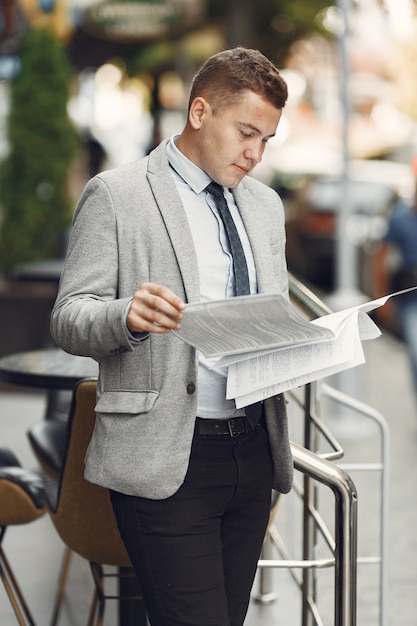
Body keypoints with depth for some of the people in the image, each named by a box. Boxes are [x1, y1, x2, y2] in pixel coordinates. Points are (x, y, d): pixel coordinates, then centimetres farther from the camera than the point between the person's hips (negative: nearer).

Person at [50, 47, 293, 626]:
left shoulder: (265, 205, 18)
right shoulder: (116, 195, -3)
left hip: (254, 453, 6)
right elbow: (68, 319, -7)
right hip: (165, 461, -6)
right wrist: (127, 315, -28)